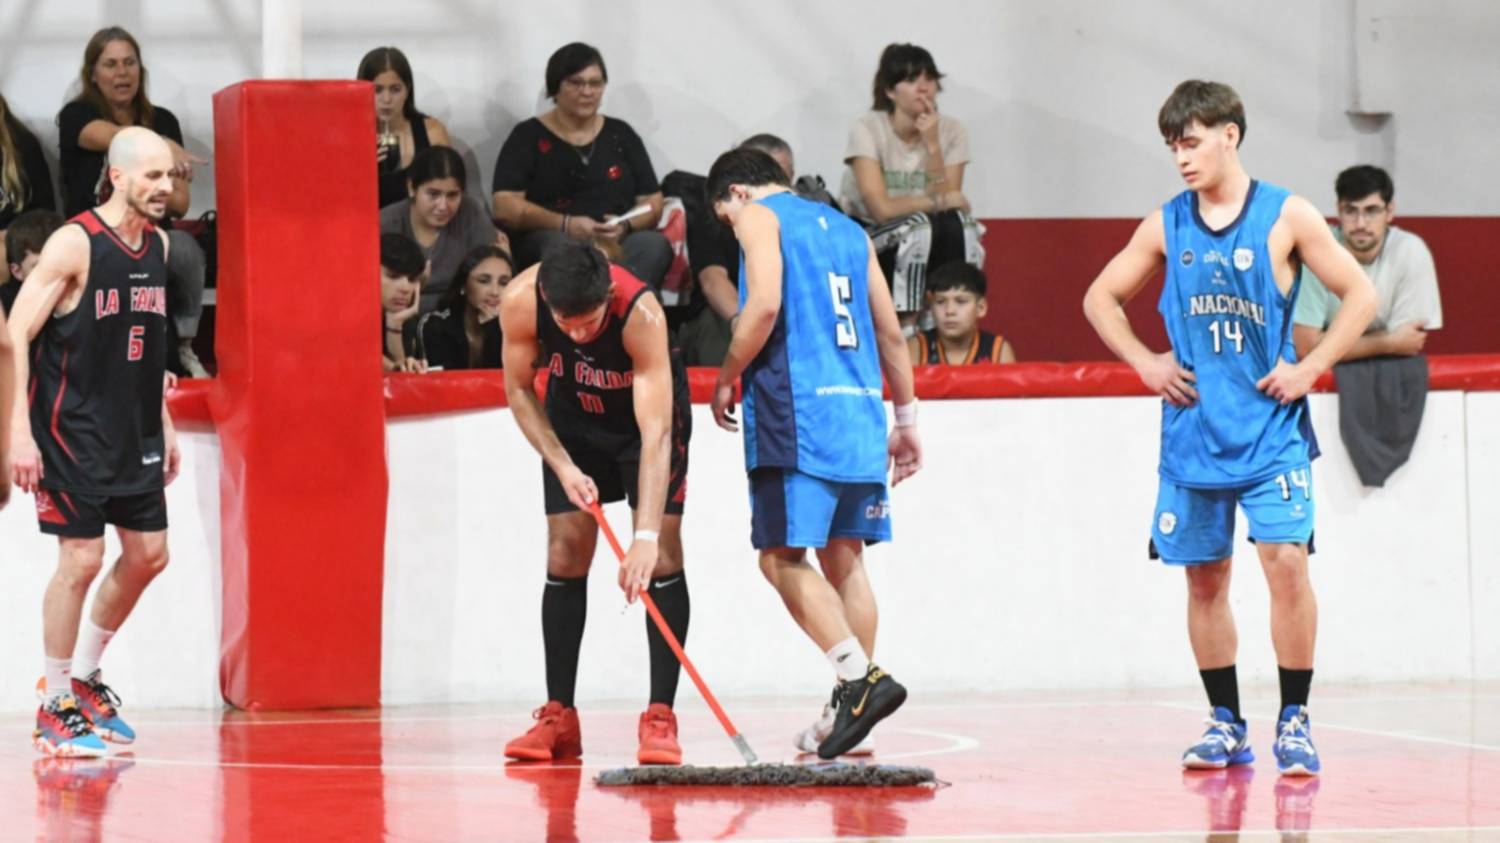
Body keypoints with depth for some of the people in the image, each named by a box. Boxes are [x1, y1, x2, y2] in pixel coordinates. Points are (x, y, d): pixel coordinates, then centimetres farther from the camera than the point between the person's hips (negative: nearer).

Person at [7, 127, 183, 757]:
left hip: (133, 431, 8)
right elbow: (17, 335, -16)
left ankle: (83, 675, 27)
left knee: (148, 554, 9)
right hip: (71, 429, -8)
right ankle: (55, 708, 4)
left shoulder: (158, 245, 7)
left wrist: (163, 422, 17)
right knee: (82, 558, -8)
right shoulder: (74, 244, -16)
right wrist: (21, 432, -20)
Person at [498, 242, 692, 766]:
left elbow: (656, 431, -42)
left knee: (661, 554, -15)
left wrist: (646, 537, -50)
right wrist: (563, 466, -22)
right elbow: (519, 391, -10)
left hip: (649, 407, -3)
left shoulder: (642, 313, -39)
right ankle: (559, 718, 1)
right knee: (565, 554, -5)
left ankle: (660, 717, -13)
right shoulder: (520, 303, -29)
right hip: (573, 416, 3)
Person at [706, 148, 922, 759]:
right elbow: (890, 330, 20)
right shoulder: (847, 228, 22)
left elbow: (765, 305, -13)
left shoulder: (758, 216, 3)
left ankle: (860, 678, -21)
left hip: (798, 411, -7)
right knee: (843, 559, 11)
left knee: (782, 558, -7)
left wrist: (726, 378, -1)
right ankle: (850, 708, 9)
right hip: (860, 411, 7)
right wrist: (905, 418, 25)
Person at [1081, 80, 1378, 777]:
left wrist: (1310, 368, -8)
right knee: (1204, 578, 6)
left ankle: (1294, 721, -4)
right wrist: (1145, 363, 4)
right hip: (1193, 431, 3)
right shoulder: (1166, 227, 5)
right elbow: (1100, 299, 16)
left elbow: (1359, 295, 0)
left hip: (1271, 428, -3)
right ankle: (1226, 726, 17)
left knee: (1286, 563, -14)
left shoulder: (1286, 216, -4)